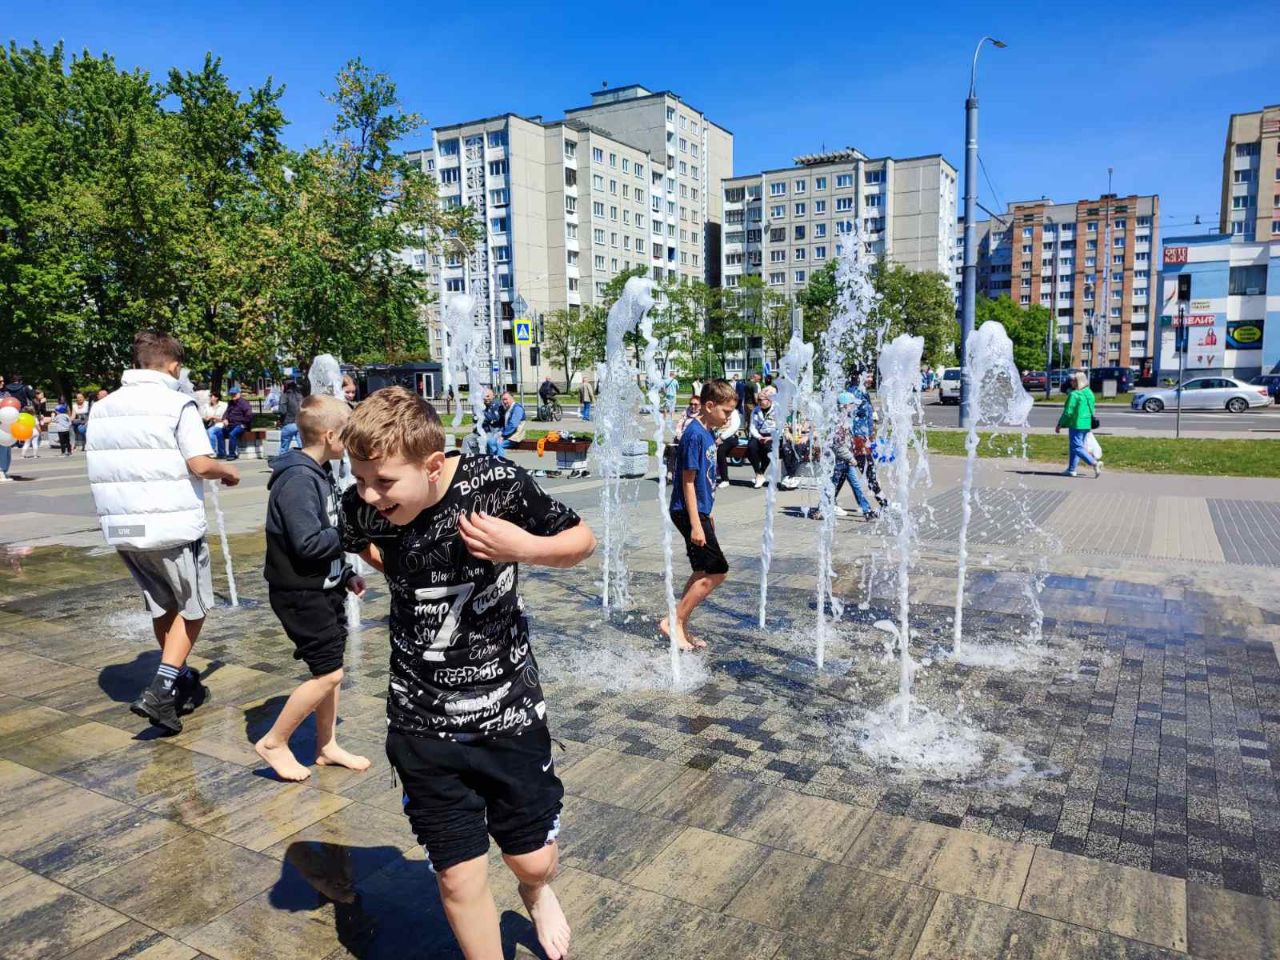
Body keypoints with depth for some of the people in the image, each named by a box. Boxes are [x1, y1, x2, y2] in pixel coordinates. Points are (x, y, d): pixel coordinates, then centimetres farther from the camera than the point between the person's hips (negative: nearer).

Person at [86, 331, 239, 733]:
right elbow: (200, 465, -16)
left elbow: (105, 466, 12)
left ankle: (184, 683, 31)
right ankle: (160, 692, -3)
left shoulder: (102, 407, 10)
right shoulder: (176, 403, -9)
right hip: (173, 526, -6)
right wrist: (228, 471, 3)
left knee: (162, 607, 21)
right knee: (192, 608, 10)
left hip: (121, 527, 6)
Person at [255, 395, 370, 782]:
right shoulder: (297, 480, -22)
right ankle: (274, 742, 12)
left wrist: (345, 573, 15)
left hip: (325, 587, 10)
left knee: (330, 669, 15)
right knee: (328, 673, -5)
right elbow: (308, 543, -27)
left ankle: (326, 745, 28)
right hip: (301, 594, -9)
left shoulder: (320, 473, 10)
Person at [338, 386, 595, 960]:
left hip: (509, 711, -1)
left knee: (533, 861, 14)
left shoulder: (497, 484, -21)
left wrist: (524, 547, -26)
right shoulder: (362, 507, -11)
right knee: (459, 876, 7)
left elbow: (582, 541, -9)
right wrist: (395, 566, -1)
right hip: (424, 725, 2)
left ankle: (535, 892, 52)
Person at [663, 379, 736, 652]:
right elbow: (688, 482, -19)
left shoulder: (708, 433, 12)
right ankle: (674, 622, 0)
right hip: (689, 513, -10)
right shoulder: (694, 435, -17)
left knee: (703, 573, 13)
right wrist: (696, 525, -21)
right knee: (717, 571, -8)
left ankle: (680, 628, 21)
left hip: (699, 511, 10)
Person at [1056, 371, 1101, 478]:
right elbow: (1092, 410, 18)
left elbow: (1068, 412, -15)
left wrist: (1059, 425, -7)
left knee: (1077, 447, -6)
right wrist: (1090, 423, 26)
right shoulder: (1089, 393, 11)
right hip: (1087, 425, 9)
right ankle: (1071, 469, 19)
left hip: (1076, 425, -9)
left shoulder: (1074, 395, -15)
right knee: (1074, 446, 16)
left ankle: (1094, 463, -21)